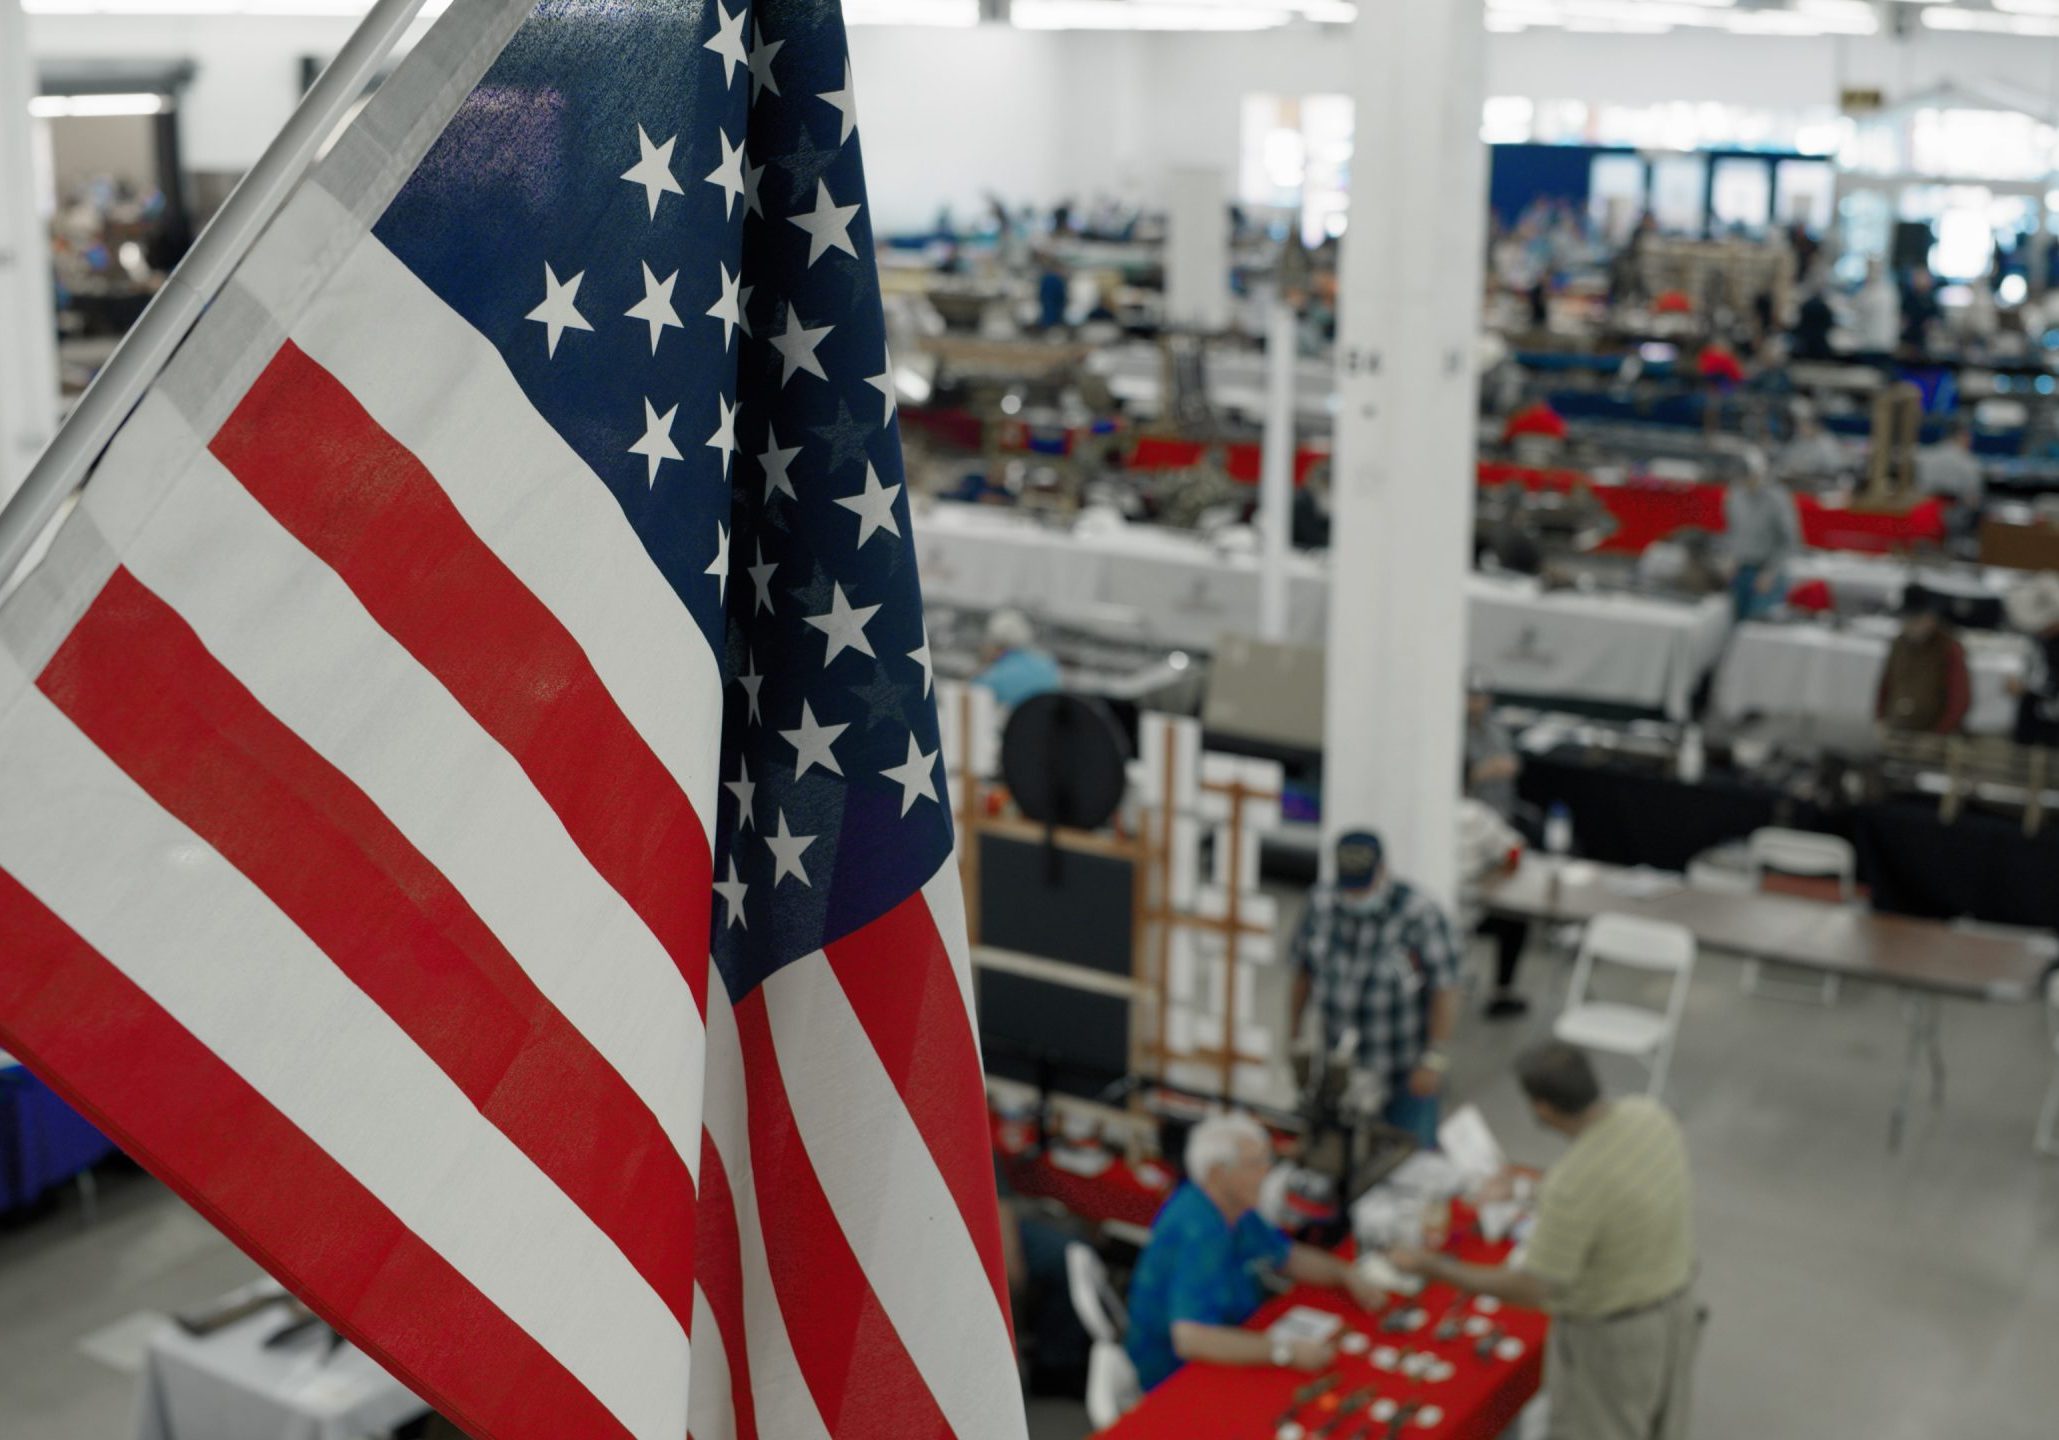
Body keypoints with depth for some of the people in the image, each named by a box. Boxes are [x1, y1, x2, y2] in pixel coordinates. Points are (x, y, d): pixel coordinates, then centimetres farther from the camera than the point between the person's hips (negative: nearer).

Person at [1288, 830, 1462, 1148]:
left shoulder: (1419, 915, -18)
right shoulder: (1321, 904, -3)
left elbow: (1446, 990, -16)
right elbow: (1304, 967, 11)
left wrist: (1434, 1061, -17)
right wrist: (1294, 1029, 16)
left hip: (1406, 1075, -4)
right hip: (1342, 1070, 4)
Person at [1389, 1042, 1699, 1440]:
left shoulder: (1571, 1187, -37)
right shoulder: (1649, 1113, -14)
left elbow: (1529, 1291, -29)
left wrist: (1432, 1268, -21)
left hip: (1610, 1336, -7)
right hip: (1676, 1301, 7)